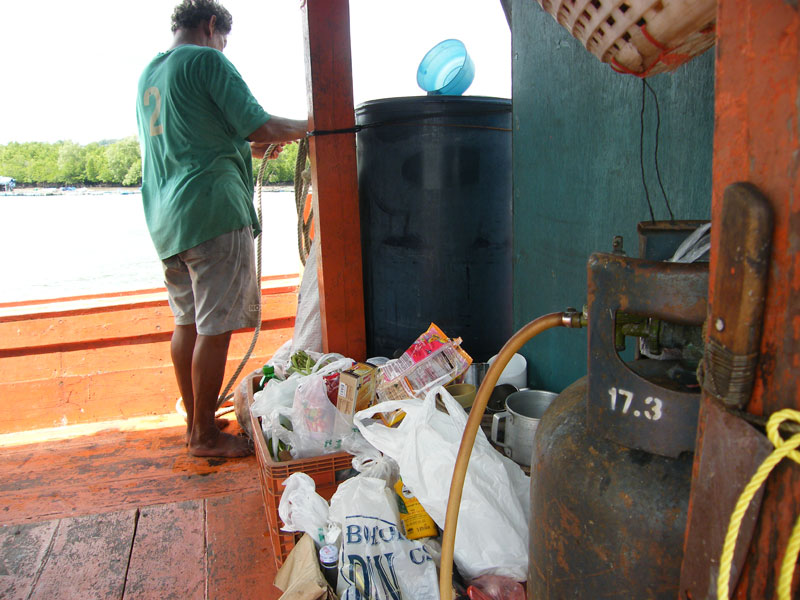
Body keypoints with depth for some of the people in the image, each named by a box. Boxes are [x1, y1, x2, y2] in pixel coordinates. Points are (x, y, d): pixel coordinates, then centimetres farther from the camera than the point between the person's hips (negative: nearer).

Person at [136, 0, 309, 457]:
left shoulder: (149, 74, 23)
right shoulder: (207, 60, -3)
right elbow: (259, 126, -9)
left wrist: (247, 150, 32)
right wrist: (307, 126, 7)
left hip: (165, 216, 9)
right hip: (212, 209, -9)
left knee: (188, 323, 13)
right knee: (215, 326, -4)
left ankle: (195, 423, 23)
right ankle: (206, 435, 5)